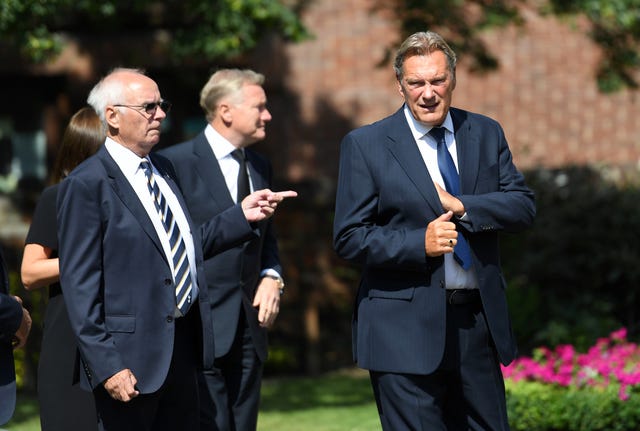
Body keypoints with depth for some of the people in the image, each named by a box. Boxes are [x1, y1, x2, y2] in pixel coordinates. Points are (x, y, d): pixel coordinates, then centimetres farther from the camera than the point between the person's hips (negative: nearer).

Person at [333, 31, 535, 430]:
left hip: (480, 321, 4)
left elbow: (524, 206, 3)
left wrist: (462, 206, -13)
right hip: (406, 331, -4)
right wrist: (420, 244, -19)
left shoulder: (486, 133, 9)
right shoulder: (365, 144, -2)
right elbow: (349, 237, -6)